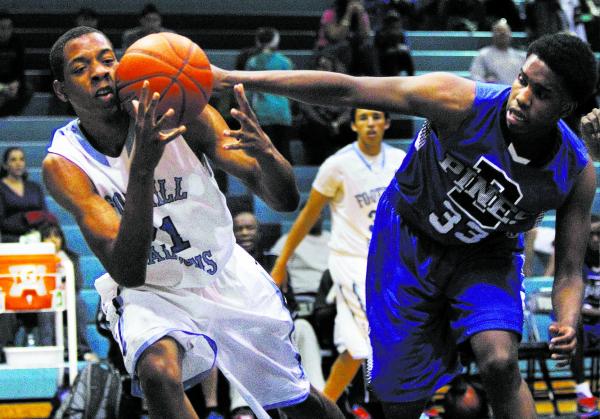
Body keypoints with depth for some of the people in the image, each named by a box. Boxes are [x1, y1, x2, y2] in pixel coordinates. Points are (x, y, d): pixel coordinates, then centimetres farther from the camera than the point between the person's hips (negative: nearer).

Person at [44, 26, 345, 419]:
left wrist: (265, 152, -42)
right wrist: (142, 169, -46)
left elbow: (285, 200, -19)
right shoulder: (64, 163, -21)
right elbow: (126, 272, -33)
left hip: (229, 280, 3)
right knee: (159, 372, -36)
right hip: (150, 294, -3)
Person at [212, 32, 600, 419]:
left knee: (500, 363, -27)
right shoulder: (462, 102, -30)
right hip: (410, 241, -1)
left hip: (487, 255, 1)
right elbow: (345, 90, -28)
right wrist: (237, 79, -31)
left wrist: (568, 324, -36)